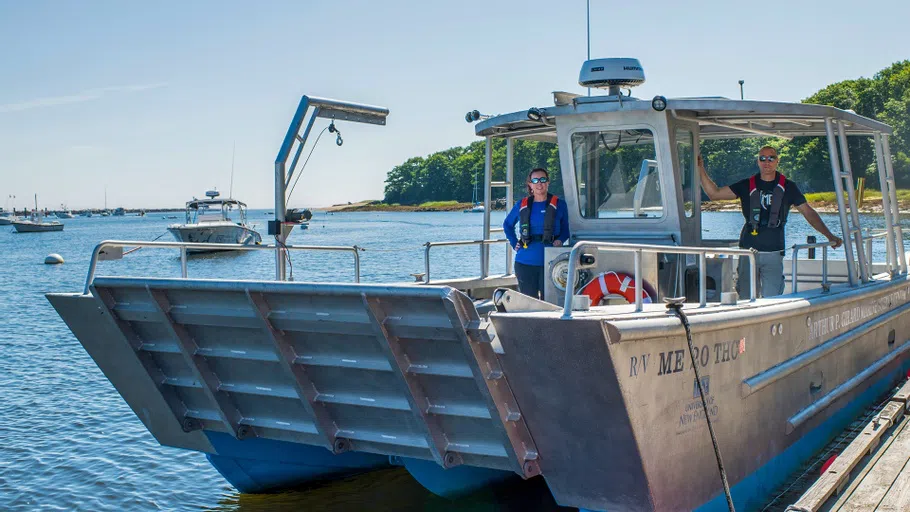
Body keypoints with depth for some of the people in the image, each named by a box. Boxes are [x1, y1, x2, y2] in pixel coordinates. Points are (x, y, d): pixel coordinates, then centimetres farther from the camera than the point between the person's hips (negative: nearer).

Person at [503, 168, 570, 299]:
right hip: (525, 262, 2)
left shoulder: (559, 204, 3)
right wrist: (514, 243, 10)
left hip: (549, 262, -2)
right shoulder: (522, 205, 9)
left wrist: (560, 240, -8)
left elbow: (566, 229, 12)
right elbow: (507, 225, 24)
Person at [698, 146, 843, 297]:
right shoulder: (746, 186, 8)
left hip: (774, 253, 0)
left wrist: (829, 236, 3)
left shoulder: (788, 187, 8)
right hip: (748, 251, 1)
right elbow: (714, 194, 7)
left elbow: (808, 212, 10)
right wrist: (701, 170, -2)